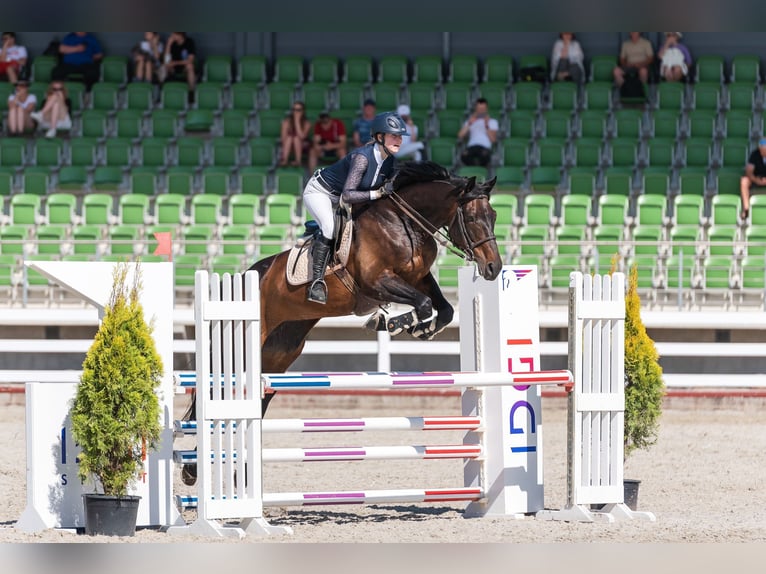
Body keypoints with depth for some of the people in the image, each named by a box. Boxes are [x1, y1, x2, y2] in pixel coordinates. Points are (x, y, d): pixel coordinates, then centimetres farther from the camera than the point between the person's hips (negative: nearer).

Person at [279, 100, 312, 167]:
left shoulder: (307, 123, -17)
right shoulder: (287, 121, -11)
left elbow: (301, 136, -31)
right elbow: (283, 137, -16)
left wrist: (297, 121, -30)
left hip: (303, 145, -2)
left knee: (296, 138, -33)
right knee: (289, 137, -31)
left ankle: (298, 161, -32)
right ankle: (284, 160, -40)